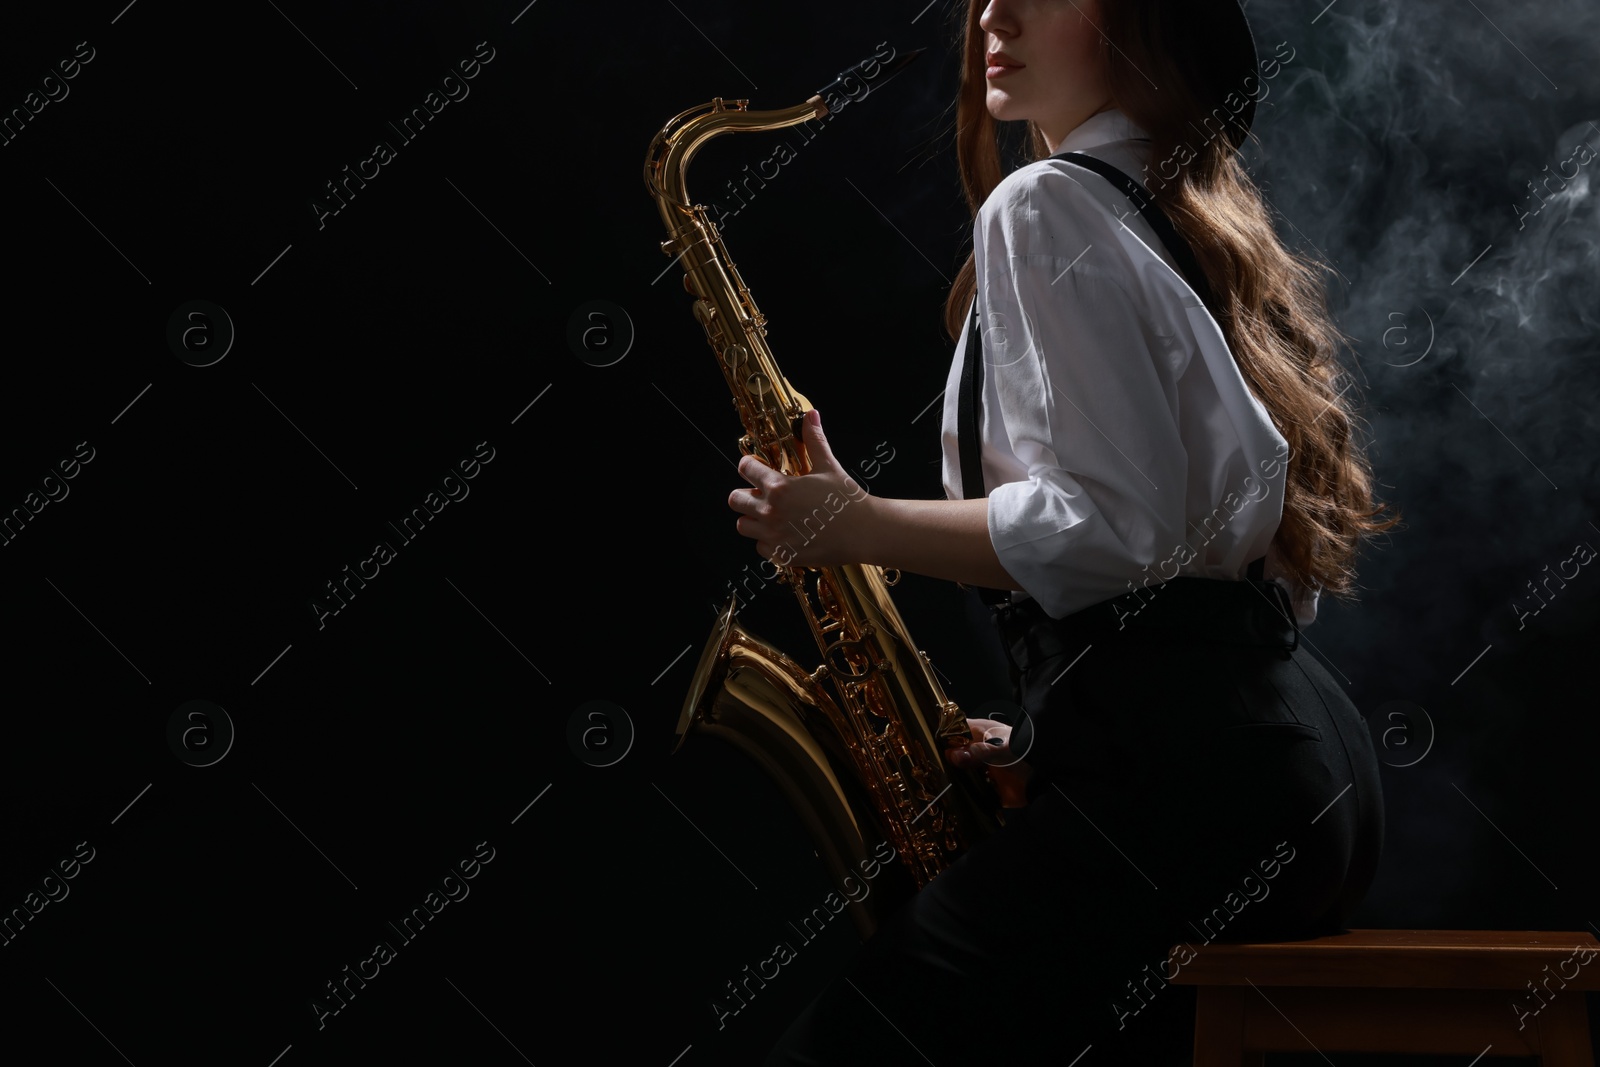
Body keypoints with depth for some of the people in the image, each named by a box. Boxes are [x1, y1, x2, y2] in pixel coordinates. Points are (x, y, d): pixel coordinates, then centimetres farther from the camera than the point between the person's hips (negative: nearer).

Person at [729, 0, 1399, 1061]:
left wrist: (861, 524, -6)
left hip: (1183, 772, -10)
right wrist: (1053, 735, 20)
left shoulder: (1045, 206, -5)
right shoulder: (1196, 221, 24)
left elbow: (1112, 524, -16)